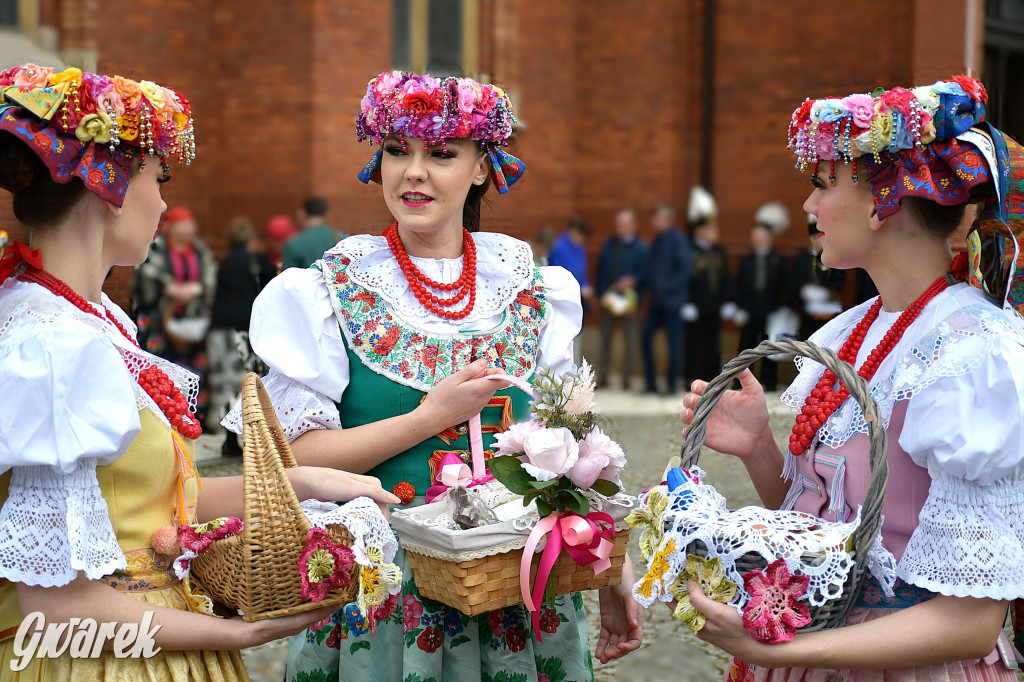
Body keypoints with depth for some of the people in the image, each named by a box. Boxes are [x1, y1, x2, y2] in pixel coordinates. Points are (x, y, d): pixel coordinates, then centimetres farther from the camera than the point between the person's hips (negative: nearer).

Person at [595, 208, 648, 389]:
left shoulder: (640, 247, -4)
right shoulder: (609, 244, 8)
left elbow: (646, 274, -5)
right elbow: (600, 270, 10)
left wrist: (634, 280, -22)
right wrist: (600, 293, 4)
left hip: (628, 299, -4)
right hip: (607, 299, 4)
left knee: (631, 338, 1)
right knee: (605, 337, 9)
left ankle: (627, 376, 12)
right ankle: (603, 375, 18)